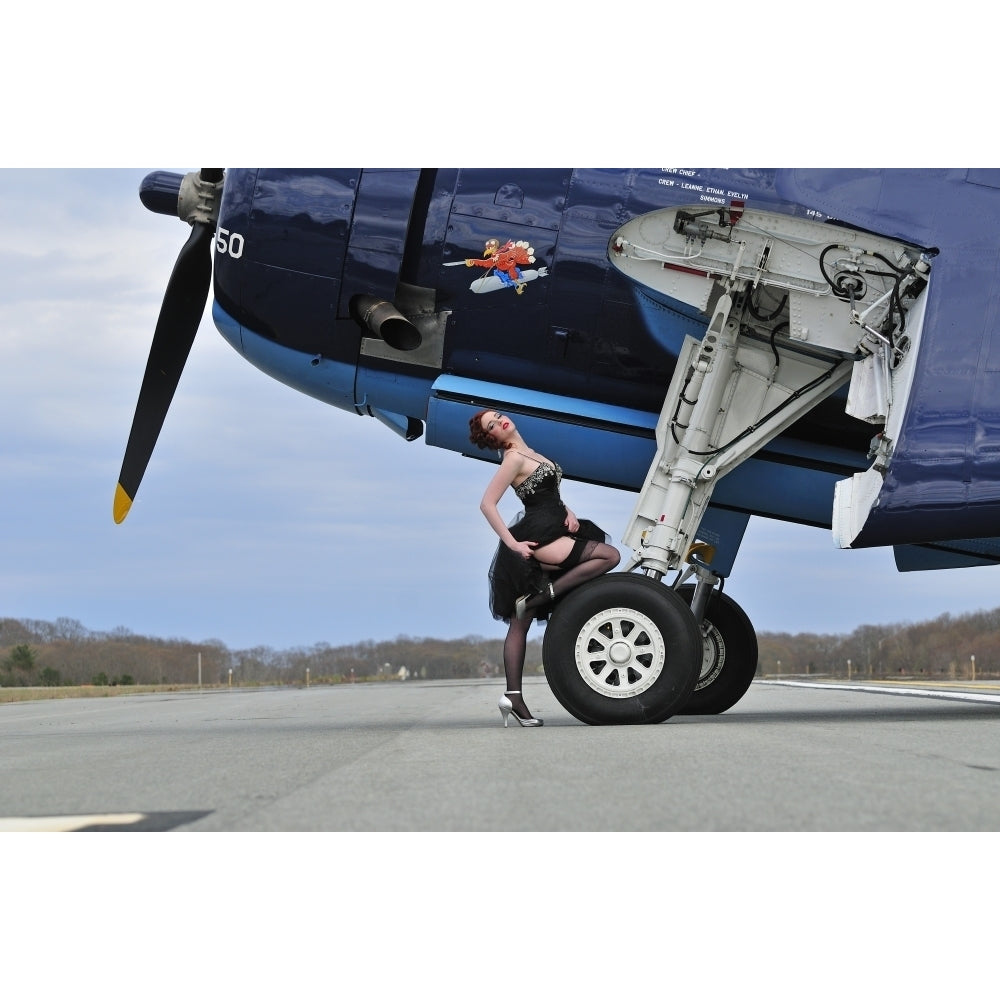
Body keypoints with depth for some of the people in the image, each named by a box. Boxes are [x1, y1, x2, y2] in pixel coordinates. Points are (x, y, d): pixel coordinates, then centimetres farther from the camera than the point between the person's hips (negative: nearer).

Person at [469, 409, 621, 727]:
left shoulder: (530, 455, 18)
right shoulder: (514, 458, -8)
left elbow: (550, 493, 27)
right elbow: (487, 504, -15)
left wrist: (568, 512, 6)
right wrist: (513, 544, -18)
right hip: (537, 539, -9)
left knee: (520, 625, 4)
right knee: (609, 555, -15)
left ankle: (513, 697, 3)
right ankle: (541, 596, -15)